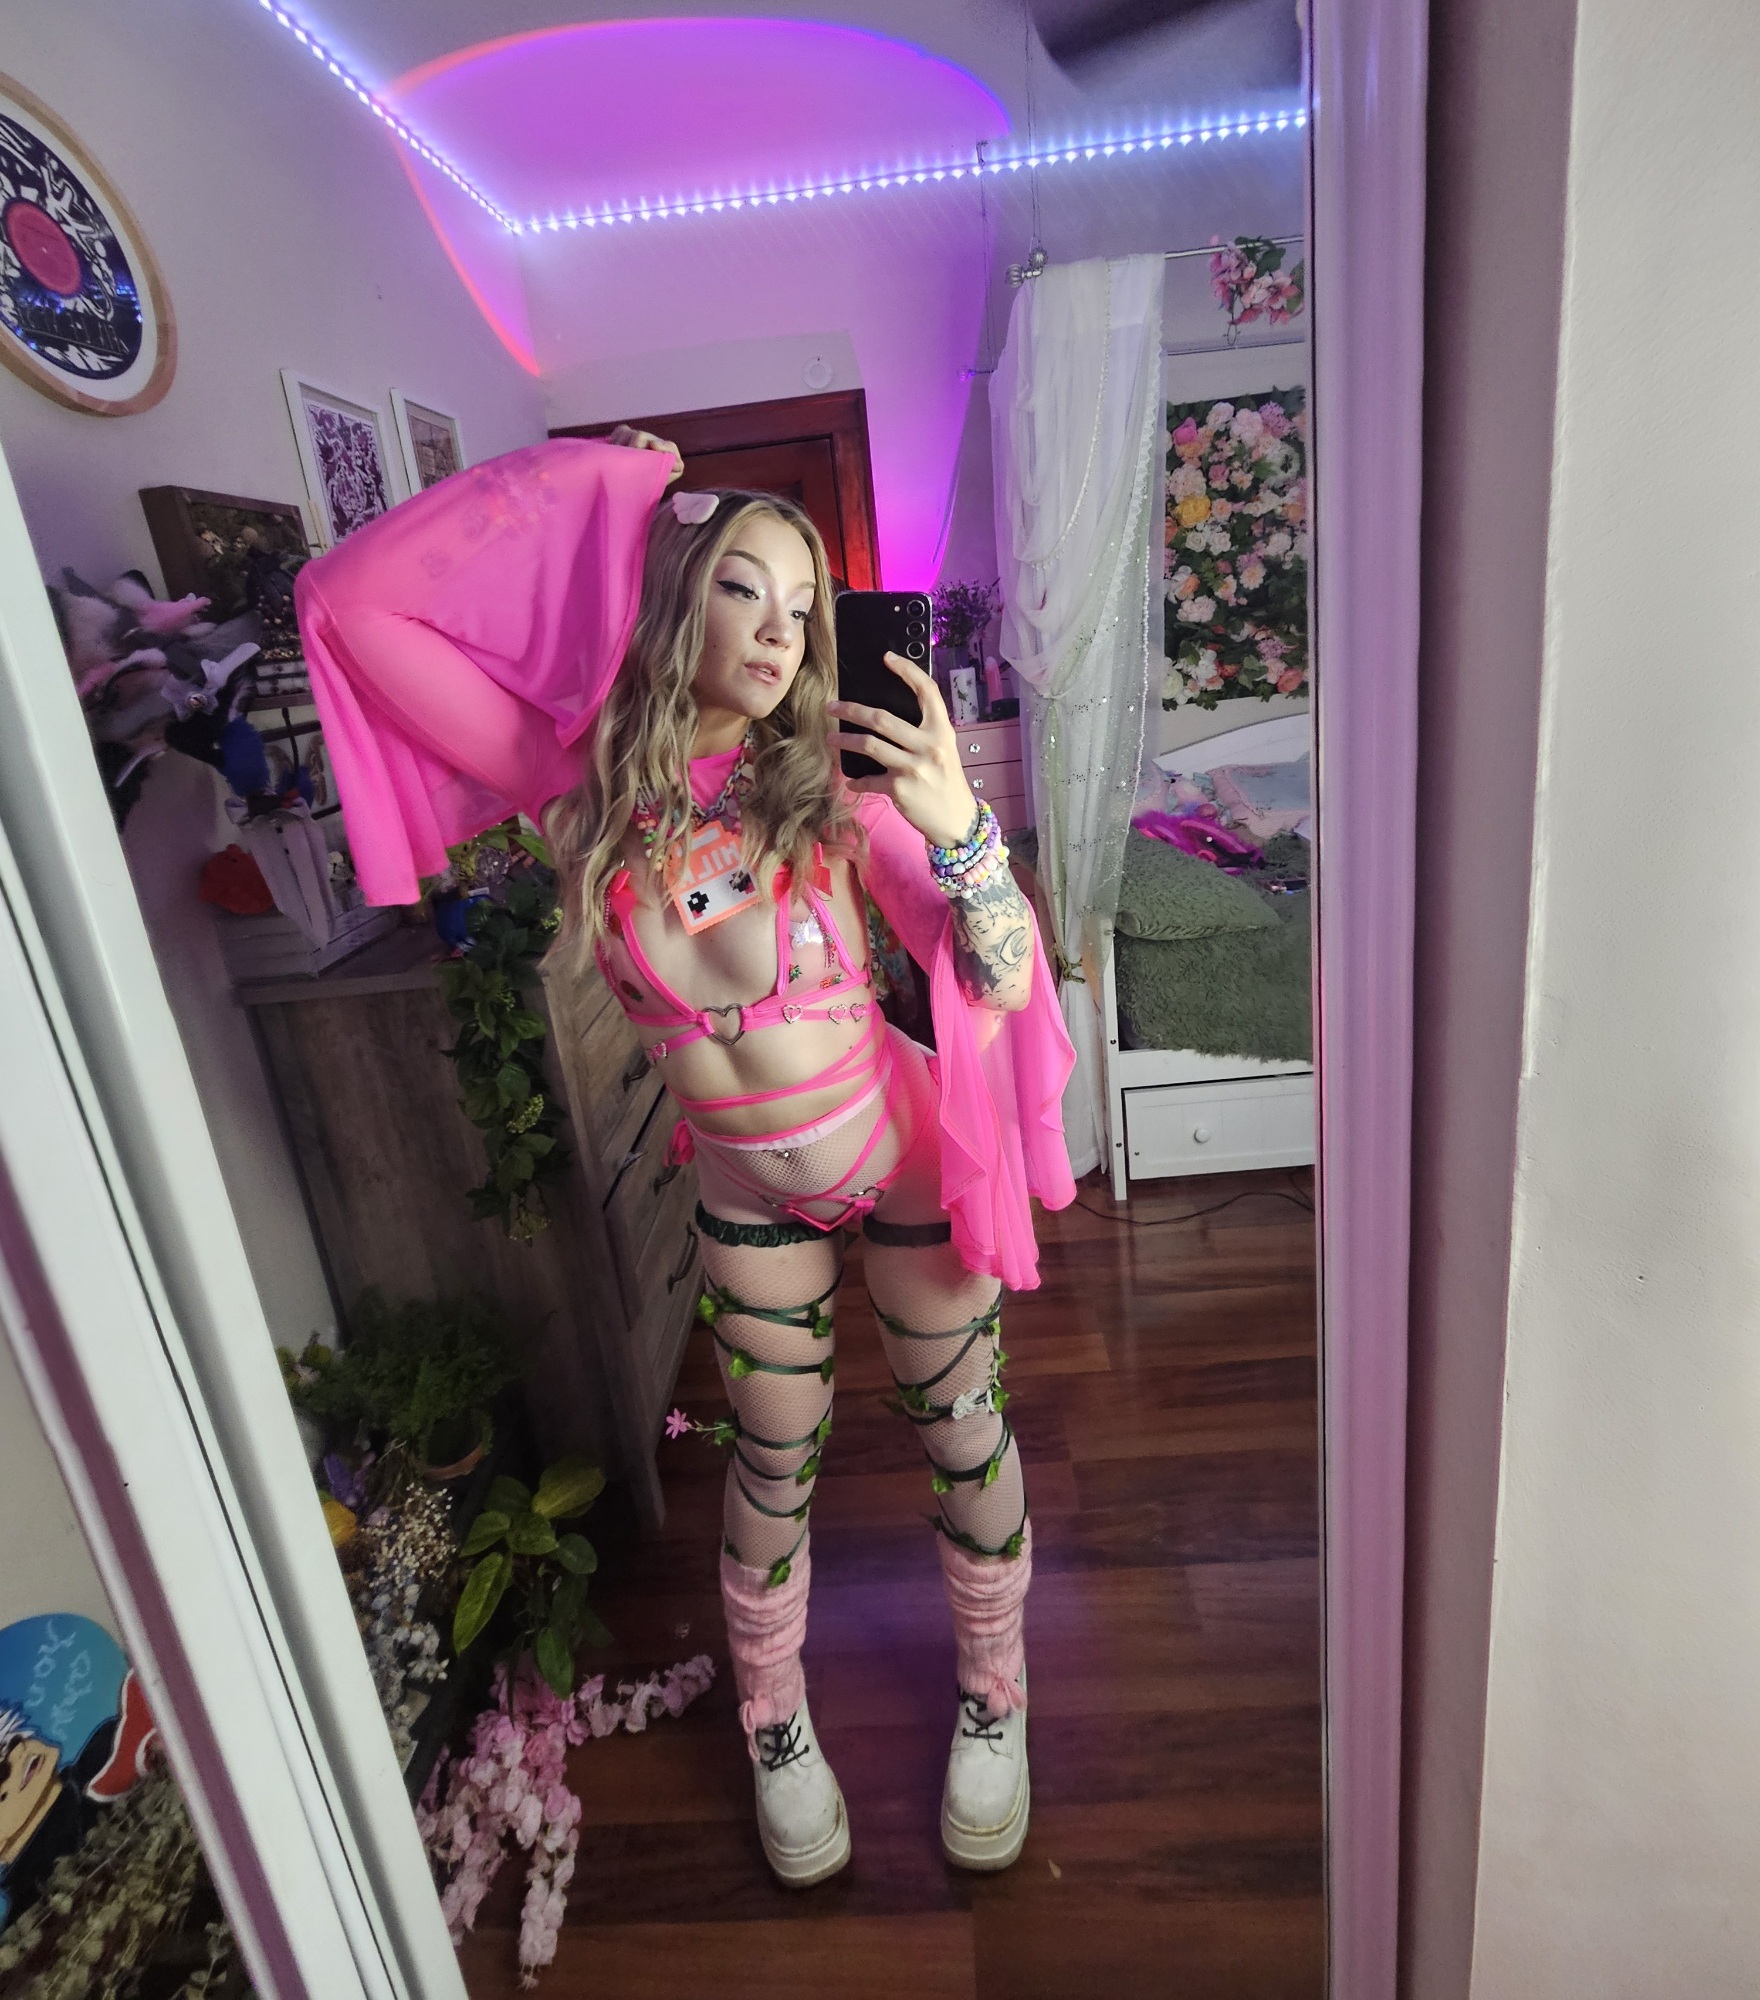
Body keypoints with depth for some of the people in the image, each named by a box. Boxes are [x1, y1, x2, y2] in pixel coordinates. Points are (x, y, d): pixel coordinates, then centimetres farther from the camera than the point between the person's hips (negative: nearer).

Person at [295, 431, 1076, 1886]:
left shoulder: (837, 777, -18)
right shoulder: (584, 775, -13)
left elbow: (1001, 977, -22)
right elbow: (351, 599, -15)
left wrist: (960, 826, -41)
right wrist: (585, 481, -14)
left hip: (901, 1155, -1)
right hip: (745, 1188, 1)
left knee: (963, 1436, 15)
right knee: (774, 1460, 19)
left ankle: (994, 1696, 45)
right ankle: (775, 1722, 48)